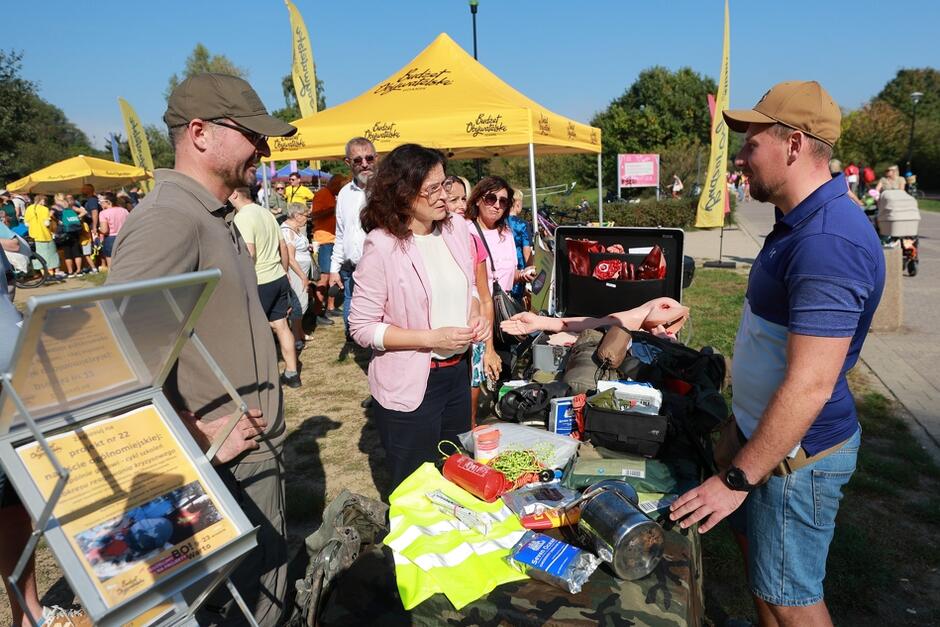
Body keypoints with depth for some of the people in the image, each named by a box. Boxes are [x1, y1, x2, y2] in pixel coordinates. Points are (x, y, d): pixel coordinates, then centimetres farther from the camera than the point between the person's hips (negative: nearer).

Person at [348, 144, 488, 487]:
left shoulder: (457, 228, 0)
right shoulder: (382, 245, -17)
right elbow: (363, 327, -15)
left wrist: (476, 316, -5)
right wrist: (432, 338, -22)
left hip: (457, 373, 6)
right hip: (409, 387, -6)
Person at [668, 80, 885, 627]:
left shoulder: (829, 243, -28)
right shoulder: (805, 222, 6)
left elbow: (810, 386, -30)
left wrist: (736, 479, -24)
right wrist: (743, 419, 21)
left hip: (796, 451, -9)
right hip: (767, 429, 10)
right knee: (757, 546, 24)